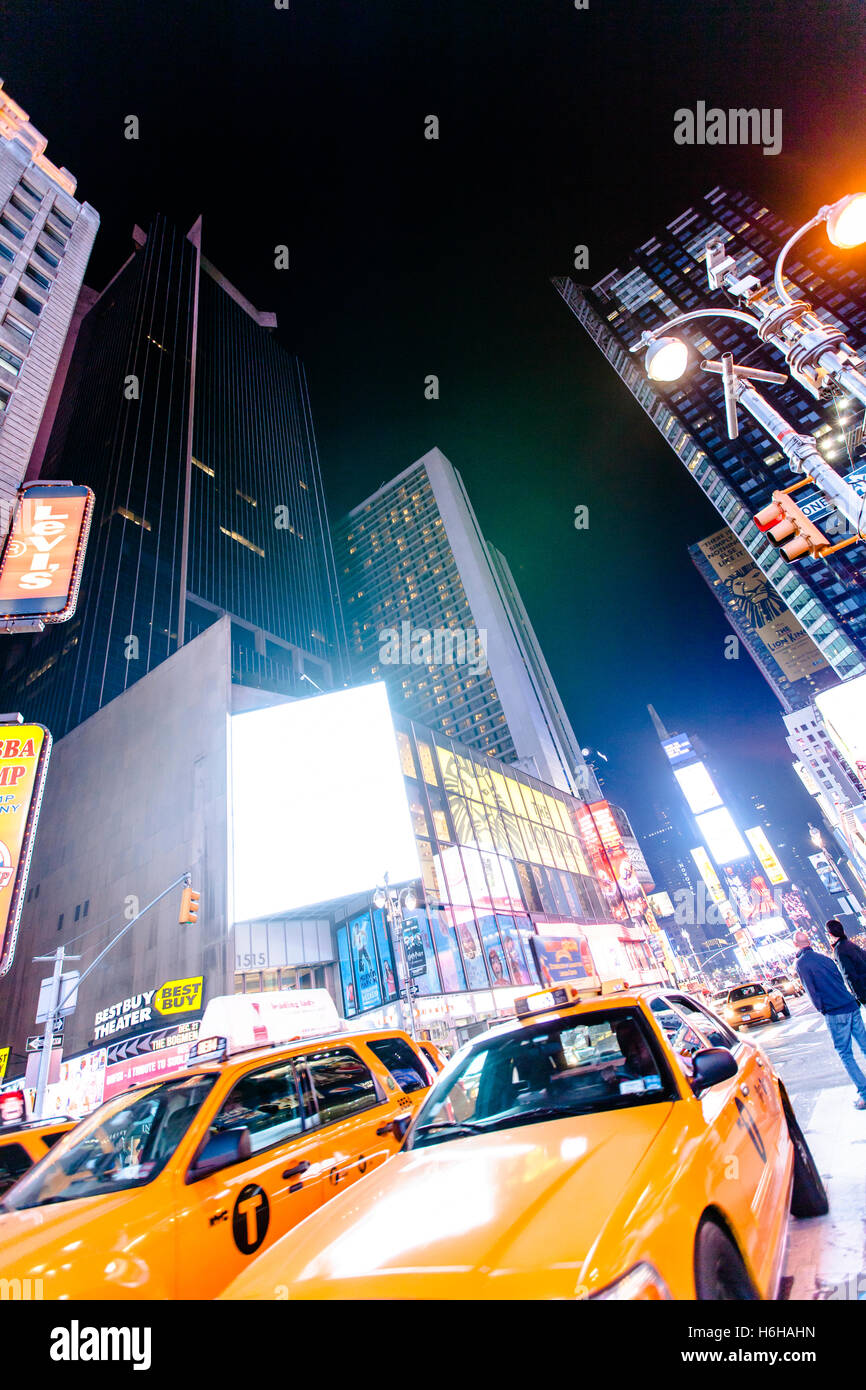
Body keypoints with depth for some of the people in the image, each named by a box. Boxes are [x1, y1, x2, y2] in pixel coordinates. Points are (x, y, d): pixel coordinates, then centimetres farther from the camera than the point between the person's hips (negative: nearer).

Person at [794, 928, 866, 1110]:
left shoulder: (801, 963, -10)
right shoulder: (824, 958, 9)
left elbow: (811, 991, -10)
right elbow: (840, 980, 16)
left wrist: (822, 1009, 5)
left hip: (836, 1013, -6)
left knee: (845, 1054, 5)